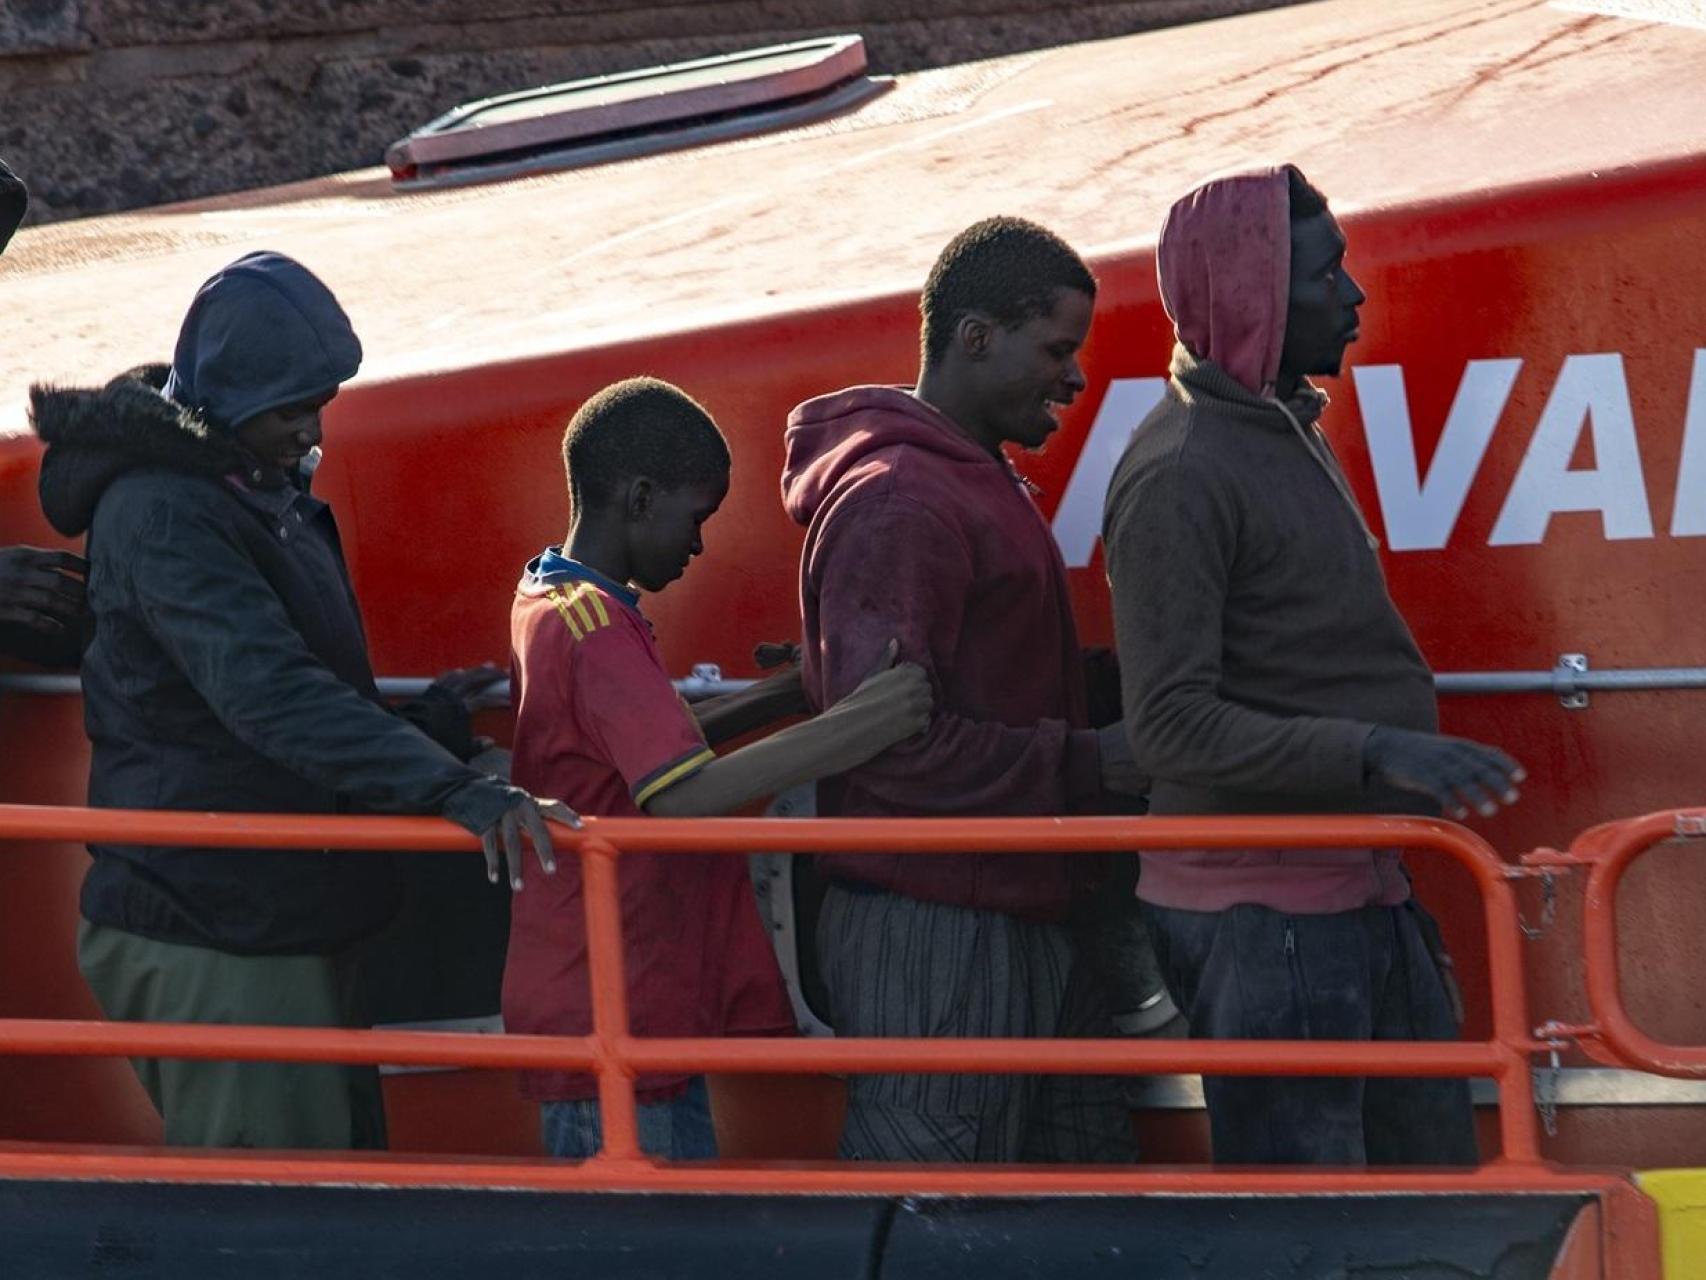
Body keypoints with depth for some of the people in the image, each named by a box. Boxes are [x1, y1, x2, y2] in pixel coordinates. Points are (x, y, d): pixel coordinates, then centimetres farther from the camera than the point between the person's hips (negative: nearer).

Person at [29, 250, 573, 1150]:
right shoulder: (160, 513, -20)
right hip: (210, 947, -10)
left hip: (288, 929, 10)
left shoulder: (267, 491, 12)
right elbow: (270, 695, -33)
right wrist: (454, 791, -40)